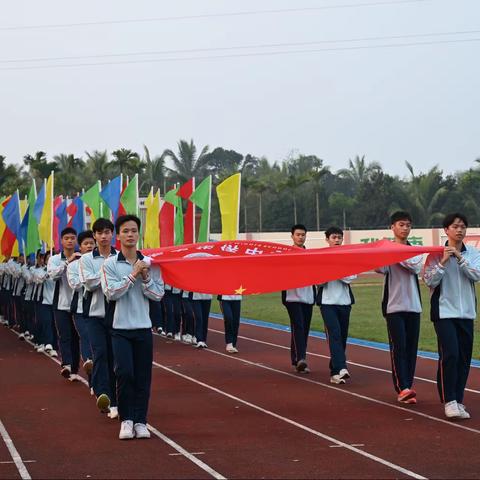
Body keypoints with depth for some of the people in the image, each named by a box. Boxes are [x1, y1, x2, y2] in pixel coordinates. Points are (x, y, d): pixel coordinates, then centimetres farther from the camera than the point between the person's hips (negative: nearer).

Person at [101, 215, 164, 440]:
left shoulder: (149, 263, 5)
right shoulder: (110, 264, -1)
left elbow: (158, 295, 3)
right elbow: (111, 292, -12)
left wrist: (146, 278, -12)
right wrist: (133, 275, -13)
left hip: (143, 327, 2)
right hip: (120, 328, -2)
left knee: (143, 377, 3)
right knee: (125, 372, -13)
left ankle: (140, 421, 12)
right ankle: (126, 419, 0)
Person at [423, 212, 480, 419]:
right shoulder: (436, 253, -3)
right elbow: (430, 280, -8)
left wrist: (459, 257, -17)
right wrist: (443, 262, -20)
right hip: (444, 311, -4)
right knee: (449, 354, -15)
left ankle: (458, 400, 16)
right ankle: (449, 401, -12)